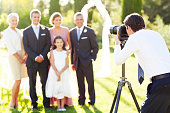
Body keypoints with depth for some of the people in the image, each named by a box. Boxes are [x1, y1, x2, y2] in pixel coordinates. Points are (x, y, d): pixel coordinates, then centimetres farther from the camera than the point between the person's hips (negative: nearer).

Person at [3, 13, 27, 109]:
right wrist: (19, 58, -13)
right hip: (14, 57, -6)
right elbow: (11, 48, -12)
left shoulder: (19, 31, 15)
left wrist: (25, 57, -1)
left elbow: (23, 45, 14)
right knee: (18, 80, -9)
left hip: (21, 56, 6)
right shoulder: (6, 32, -6)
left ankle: (16, 100, 15)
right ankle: (12, 102, 3)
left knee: (18, 80, 7)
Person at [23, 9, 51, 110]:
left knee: (45, 82, 2)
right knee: (32, 83, 4)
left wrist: (42, 56, -10)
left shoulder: (45, 30, 8)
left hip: (43, 61, 1)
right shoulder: (26, 31, 5)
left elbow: (48, 44, 3)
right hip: (31, 61, 0)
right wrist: (35, 57, -12)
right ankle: (34, 103, 12)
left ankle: (46, 103, 10)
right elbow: (26, 47, -1)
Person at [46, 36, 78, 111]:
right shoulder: (52, 52, 2)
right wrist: (57, 74, -16)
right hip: (54, 72, -1)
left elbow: (67, 65, -2)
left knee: (63, 88, -3)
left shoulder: (65, 52, 5)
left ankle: (62, 106, 2)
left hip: (64, 72, 1)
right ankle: (58, 106, 3)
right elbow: (52, 64, -5)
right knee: (56, 89, -2)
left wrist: (60, 72, -16)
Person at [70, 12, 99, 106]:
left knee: (90, 82, 2)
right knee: (80, 82, 8)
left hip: (87, 62, -3)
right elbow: (72, 48, 12)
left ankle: (92, 100, 14)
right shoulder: (72, 32, 9)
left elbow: (95, 47, 2)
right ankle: (81, 99, 18)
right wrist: (72, 62, 9)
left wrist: (92, 58, -6)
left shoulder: (89, 31, -1)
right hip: (77, 62, 3)